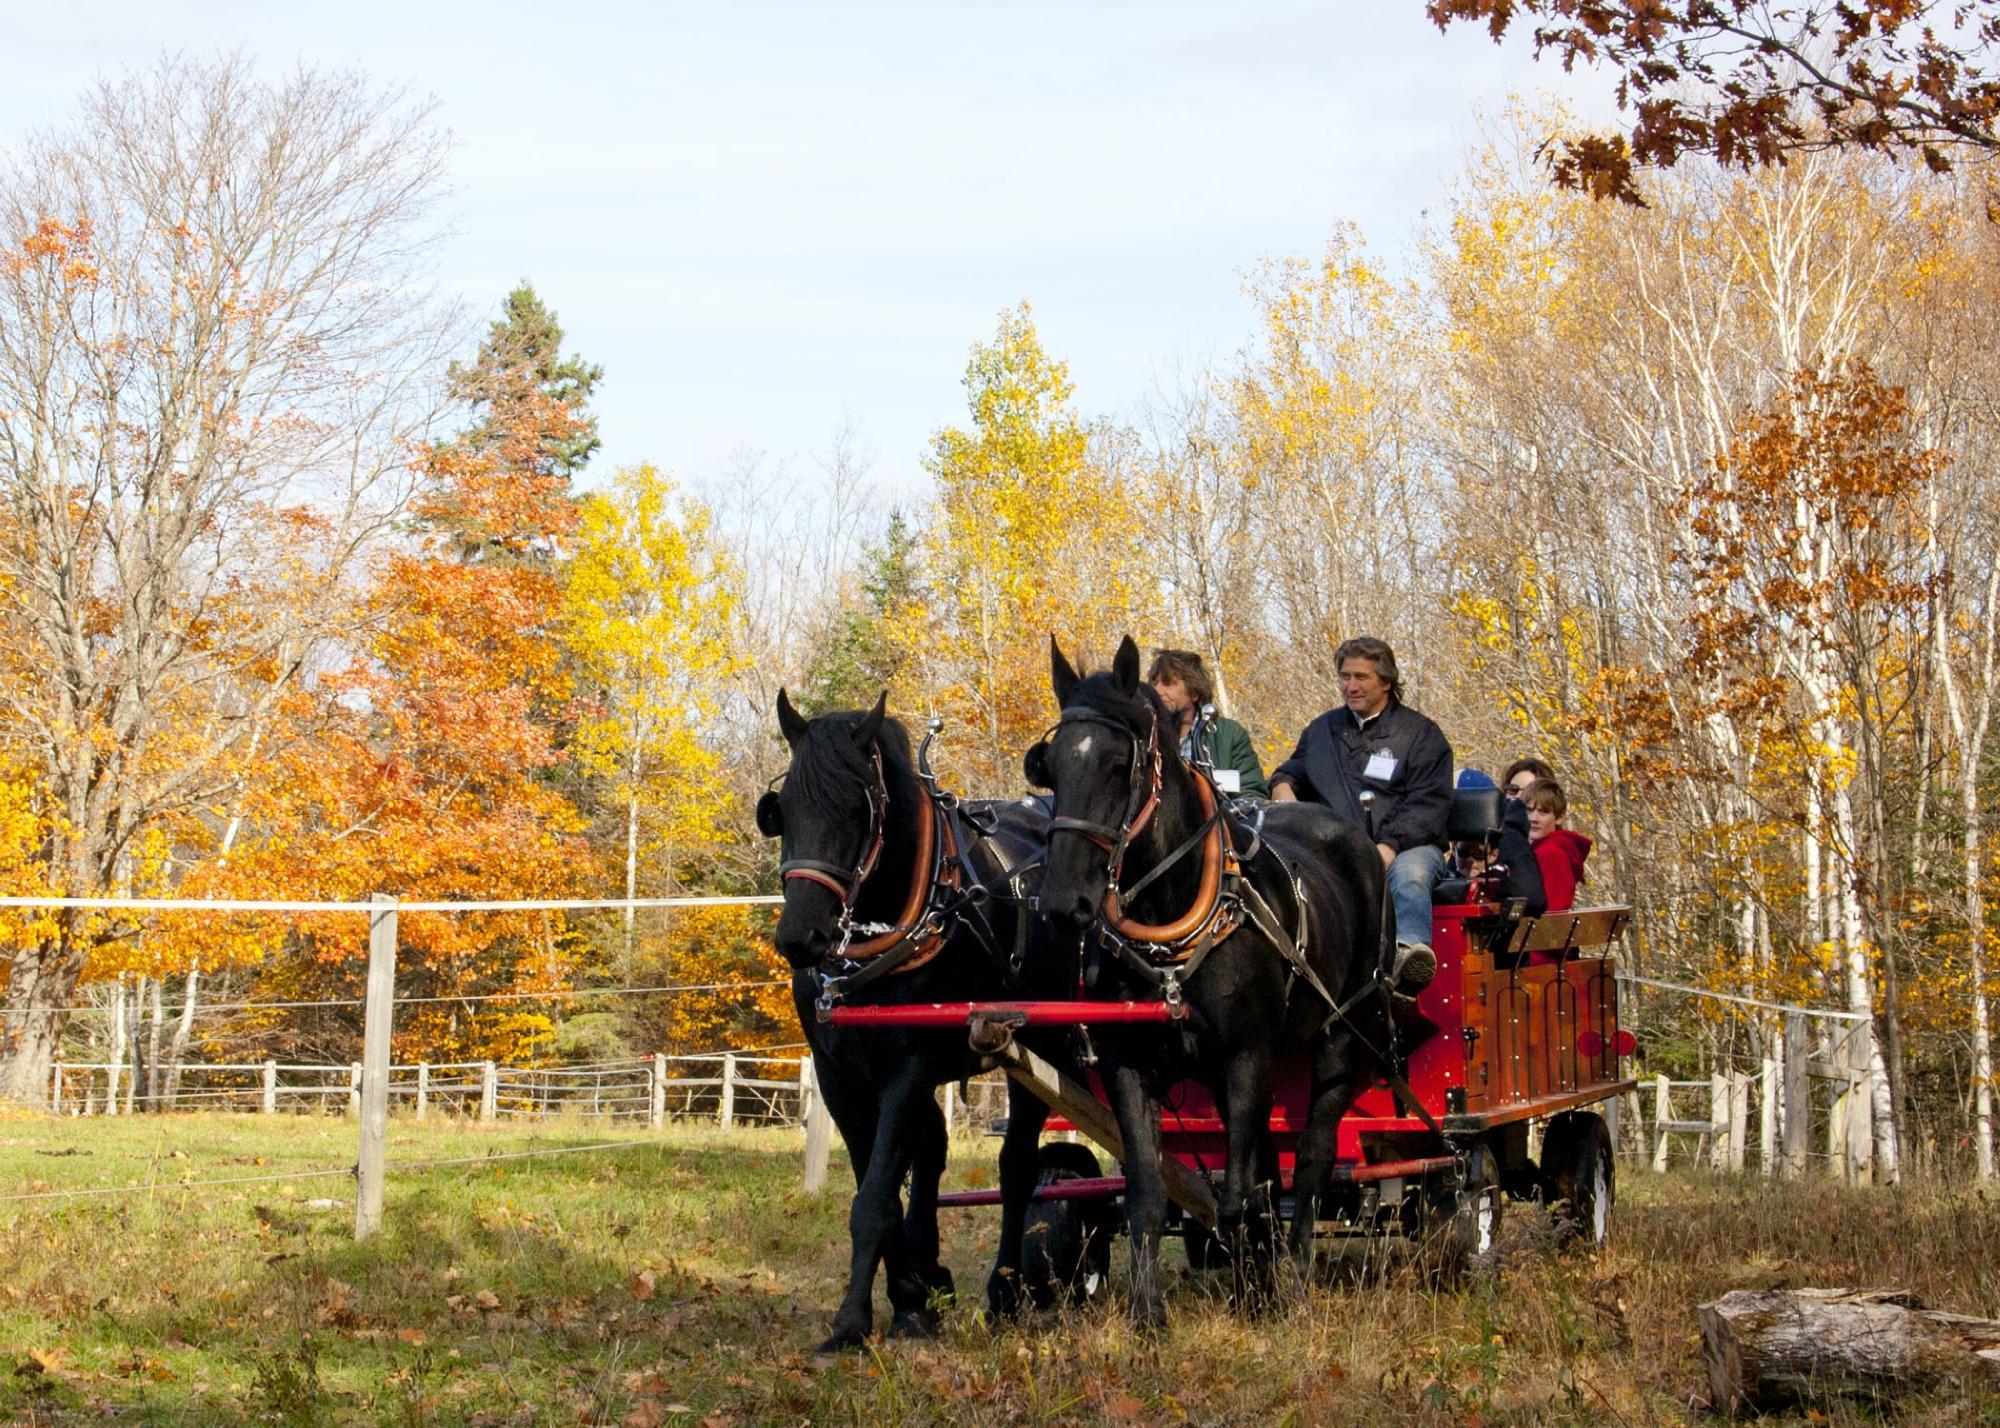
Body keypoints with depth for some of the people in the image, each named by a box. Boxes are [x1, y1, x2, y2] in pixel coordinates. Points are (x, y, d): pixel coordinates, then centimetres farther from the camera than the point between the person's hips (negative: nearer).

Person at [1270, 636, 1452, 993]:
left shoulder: (1421, 734, 12)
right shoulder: (1323, 730, 27)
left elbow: (1429, 804, 1)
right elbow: (1291, 773, 38)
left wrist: (1388, 848, -15)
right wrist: (1282, 787, 10)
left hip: (1406, 846, -3)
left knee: (1410, 875, -39)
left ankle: (1408, 949, -66)